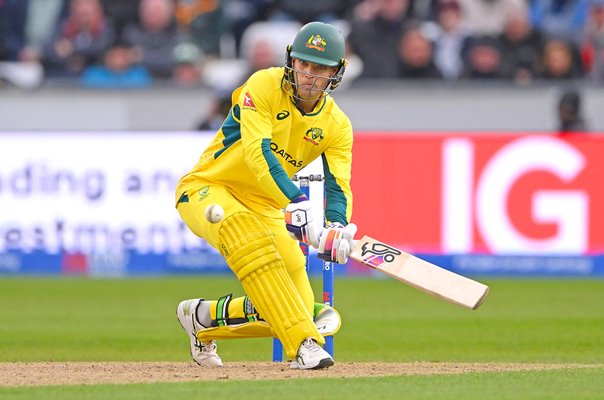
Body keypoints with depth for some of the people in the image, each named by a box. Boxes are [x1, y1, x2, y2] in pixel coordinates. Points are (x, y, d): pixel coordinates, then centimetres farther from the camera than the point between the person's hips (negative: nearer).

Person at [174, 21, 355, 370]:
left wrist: (338, 228, -36)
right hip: (207, 189, -5)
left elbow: (339, 185, -13)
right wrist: (297, 203, -43)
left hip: (265, 207, 5)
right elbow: (257, 151, -30)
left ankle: (204, 317, 18)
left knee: (303, 311, -9)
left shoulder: (337, 125, -2)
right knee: (243, 228, -41)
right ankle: (302, 344, -45)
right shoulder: (264, 86, -16)